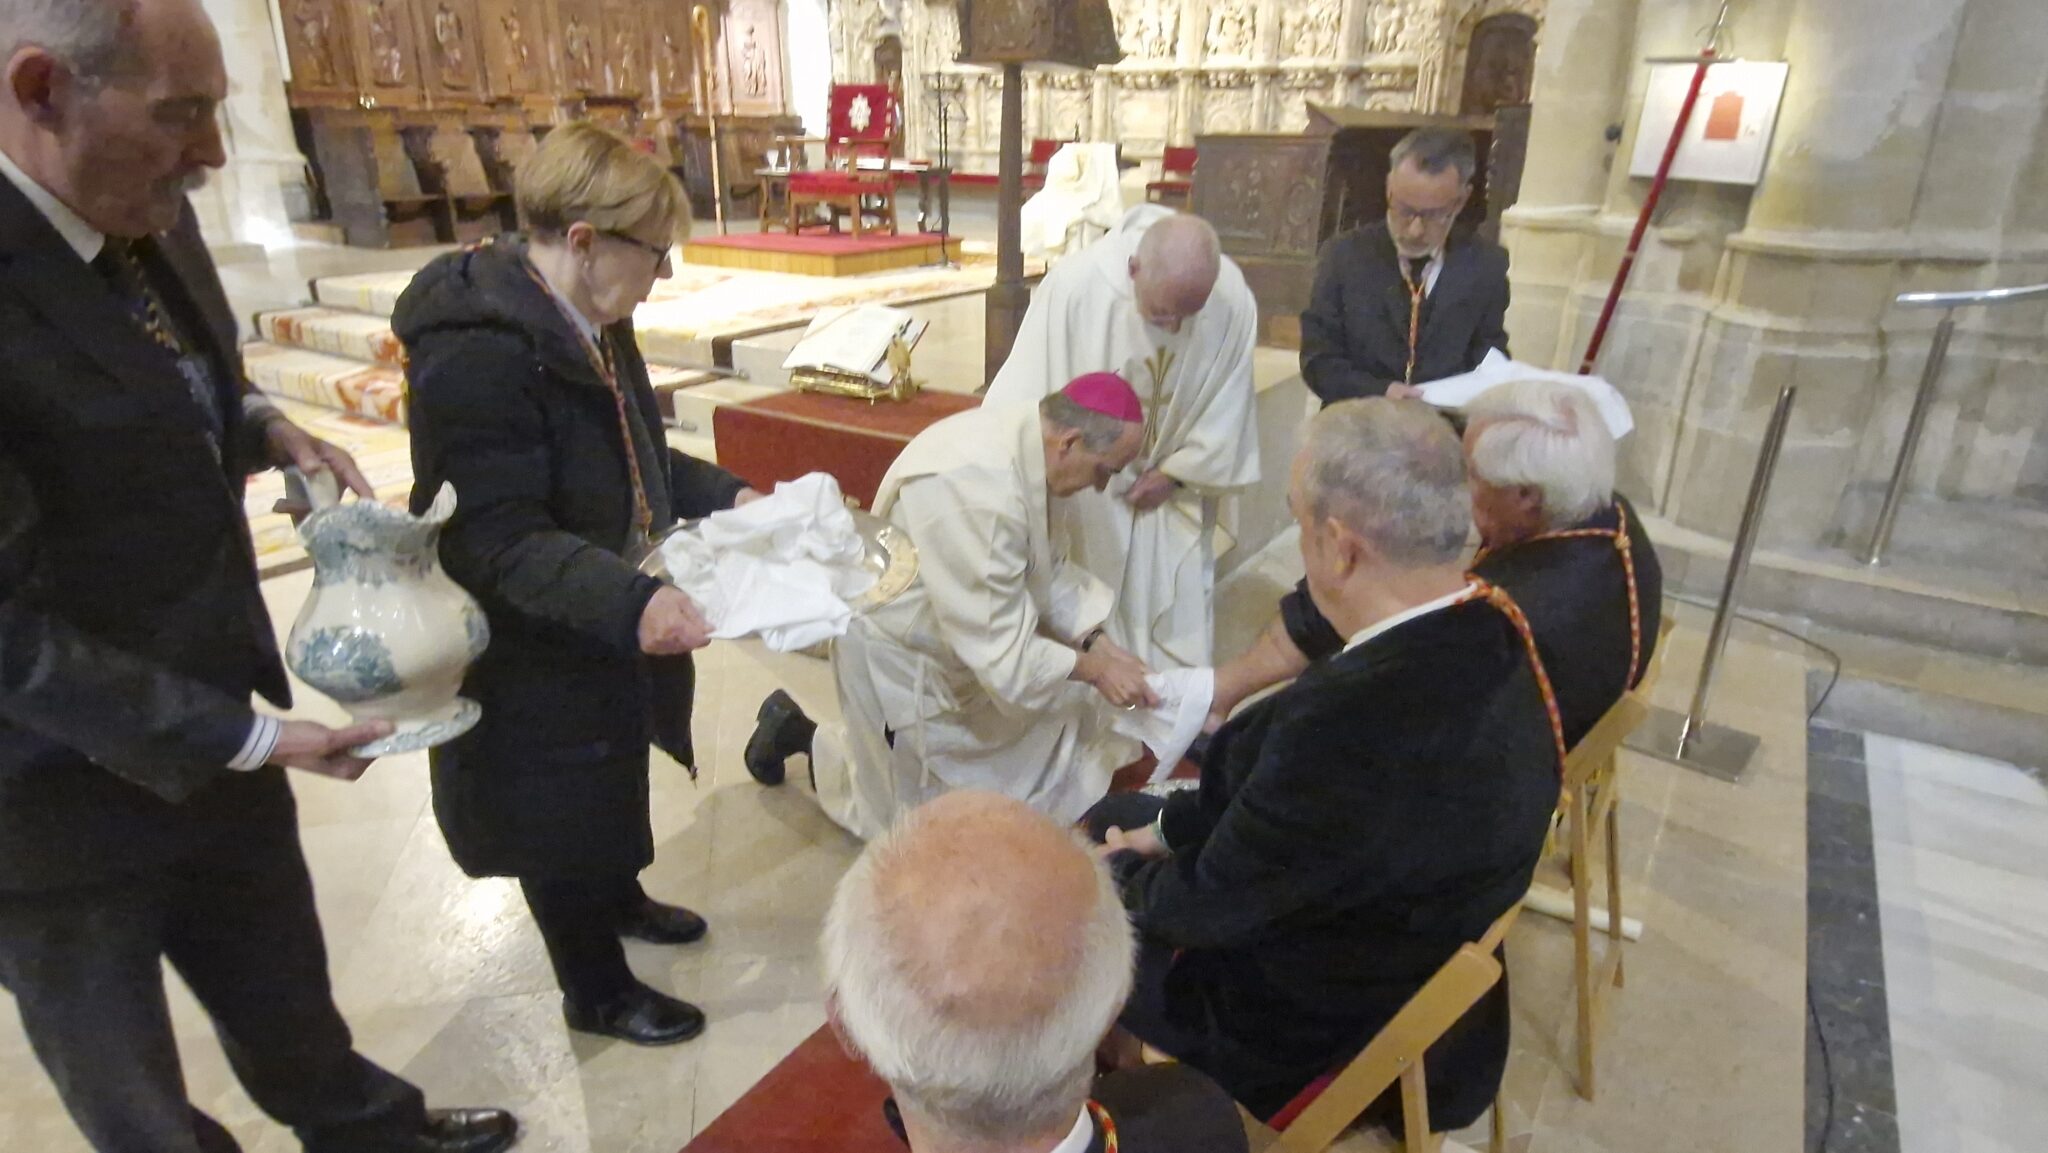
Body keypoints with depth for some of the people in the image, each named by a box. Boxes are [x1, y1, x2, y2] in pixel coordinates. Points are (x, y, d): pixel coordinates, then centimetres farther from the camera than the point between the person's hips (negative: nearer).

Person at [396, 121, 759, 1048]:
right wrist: (629, 604, -44)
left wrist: (724, 495, 4)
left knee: (613, 777, 28)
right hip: (538, 657, -9)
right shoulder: (477, 354, -29)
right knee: (560, 816, 12)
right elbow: (498, 541, -32)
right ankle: (597, 992, 35)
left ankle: (618, 900, 55)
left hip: (613, 625, 9)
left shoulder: (592, 322, 2)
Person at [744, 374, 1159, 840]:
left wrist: (1094, 640, -9)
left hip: (960, 637, 8)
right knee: (925, 825, 12)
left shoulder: (1020, 440, -10)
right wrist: (1092, 670, -23)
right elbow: (1000, 648, -33)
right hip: (902, 655, -8)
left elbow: (1046, 569, 1)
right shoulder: (981, 495, -39)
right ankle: (807, 736, 27)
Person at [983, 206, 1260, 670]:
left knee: (1177, 623, 7)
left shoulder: (1233, 298, -21)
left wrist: (1177, 473, -8)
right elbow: (1027, 392, -19)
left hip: (1172, 491, 2)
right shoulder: (1076, 284, -28)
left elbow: (1227, 404, -6)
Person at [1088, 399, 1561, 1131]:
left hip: (1329, 1034, -7)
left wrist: (1118, 872, -3)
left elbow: (1211, 904, -22)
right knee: (1110, 817, 17)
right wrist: (1169, 830, 5)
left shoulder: (1354, 723, -41)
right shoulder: (1485, 633, -13)